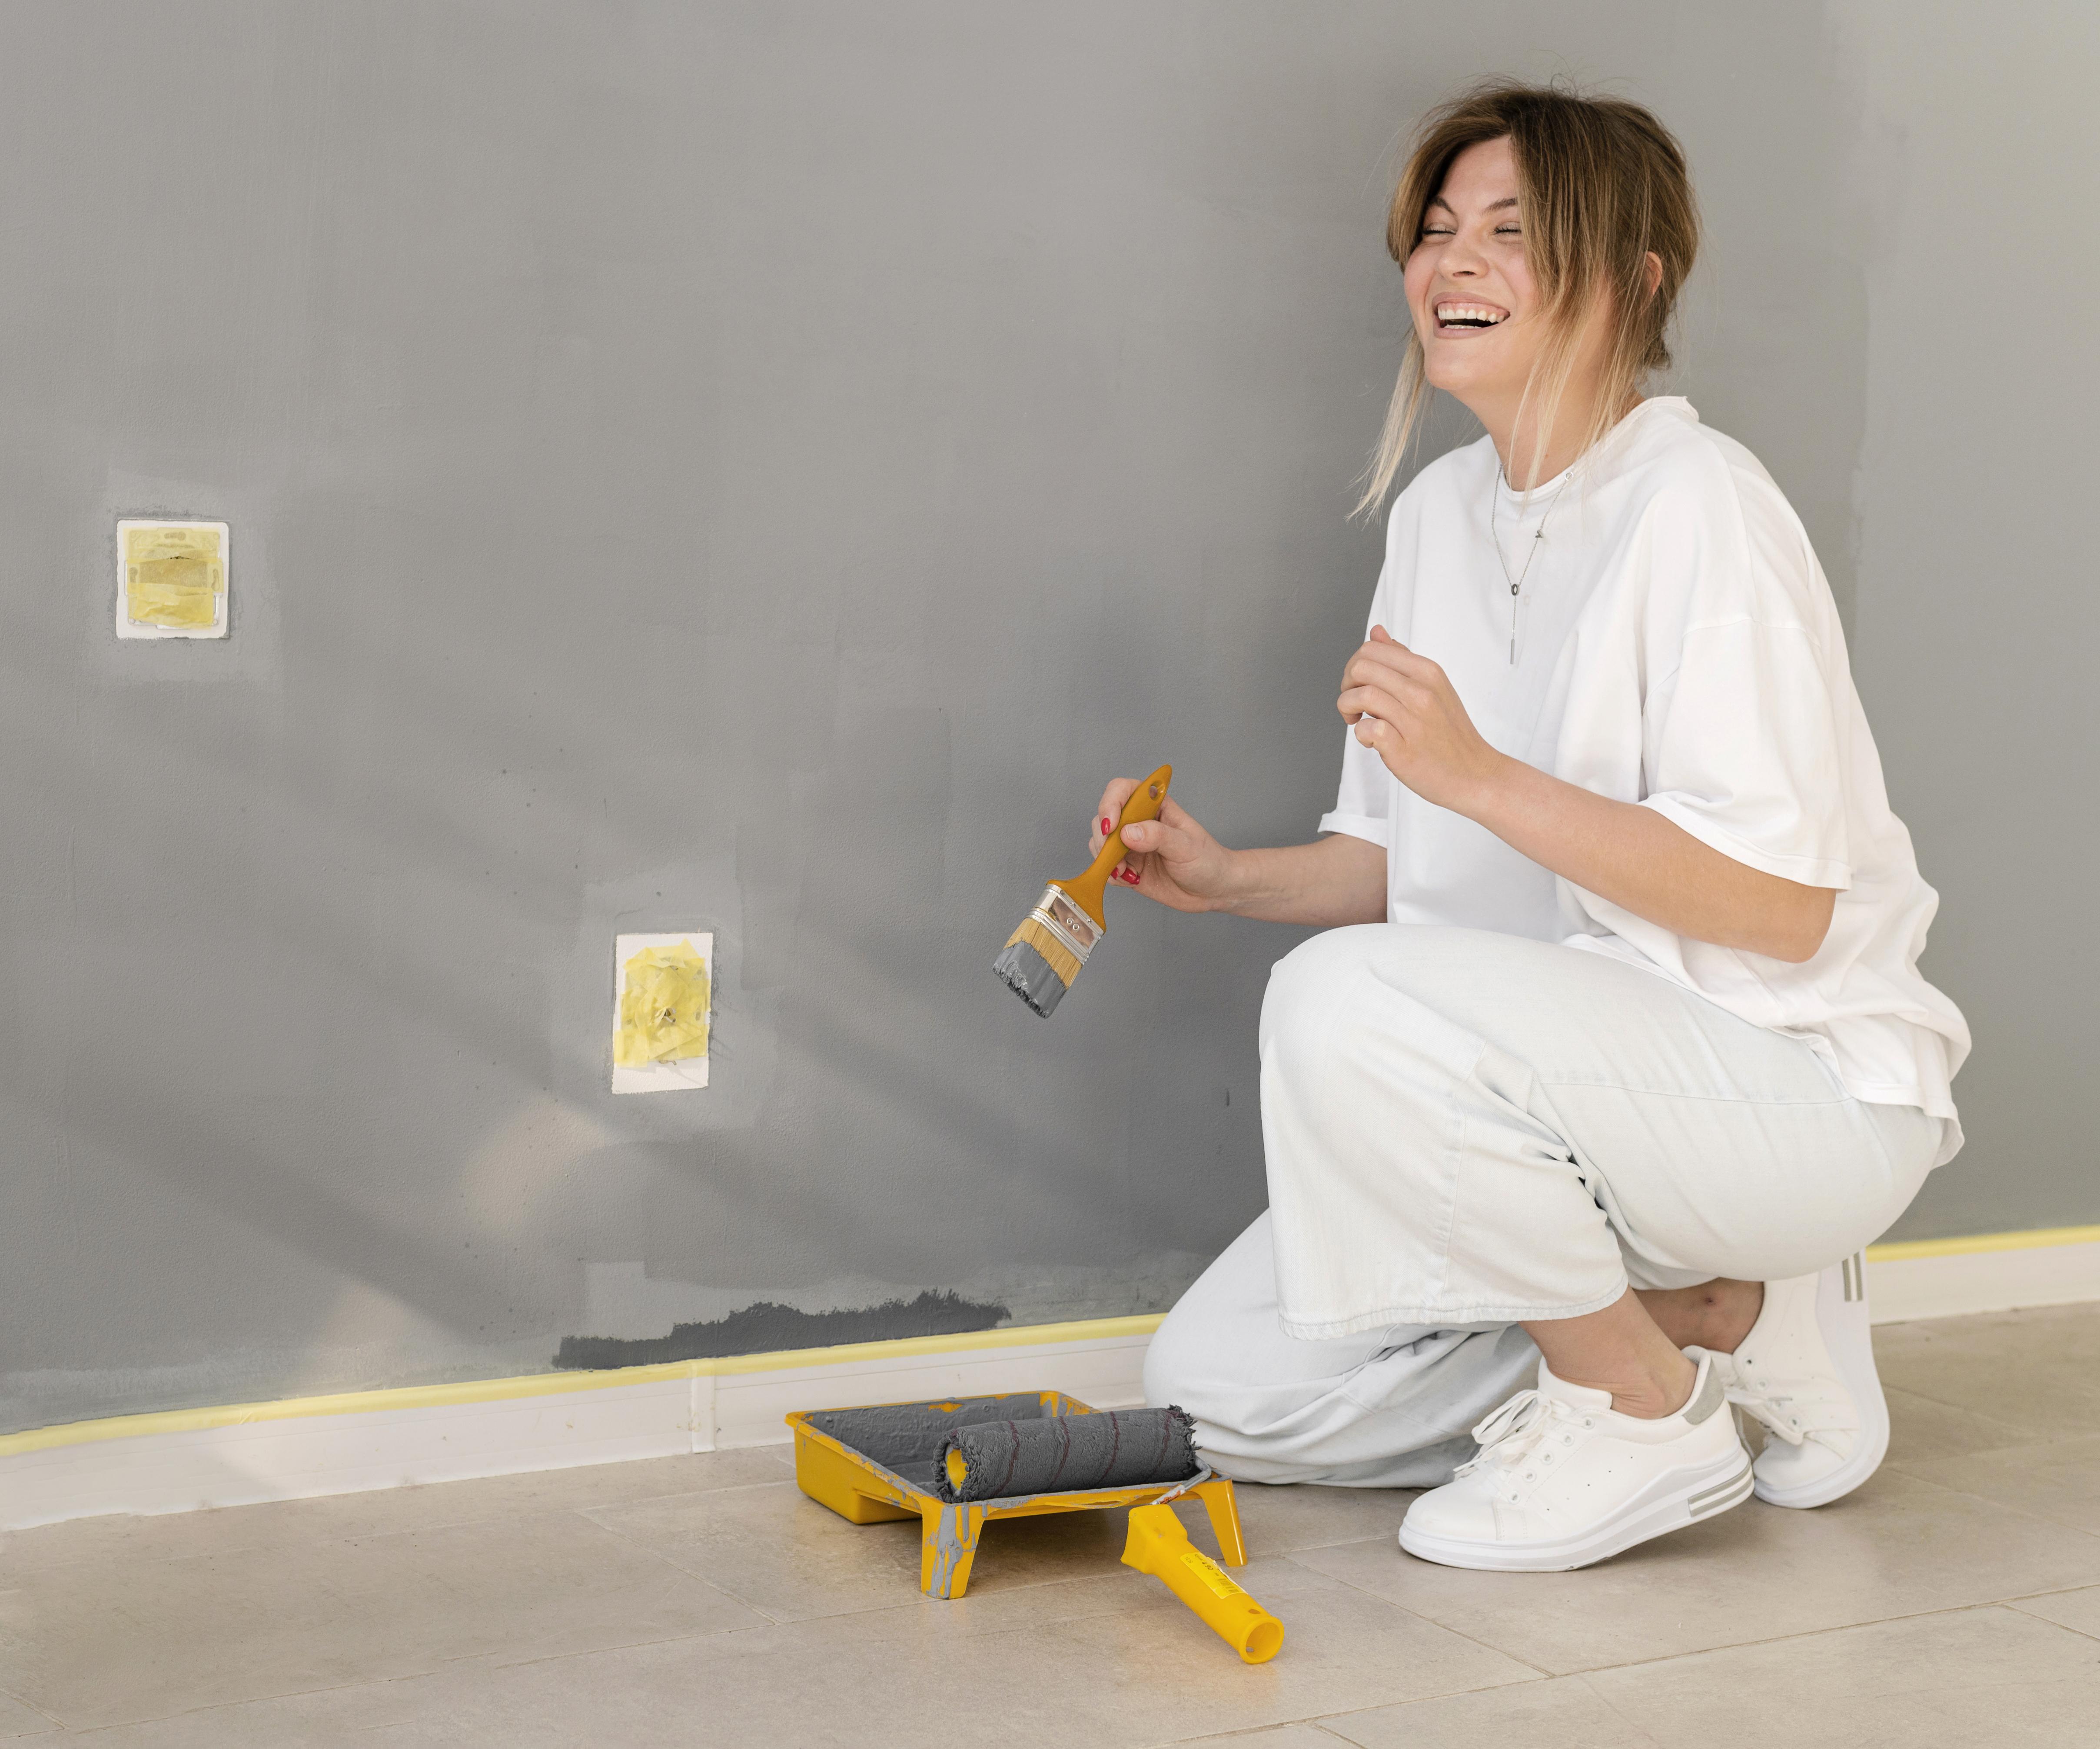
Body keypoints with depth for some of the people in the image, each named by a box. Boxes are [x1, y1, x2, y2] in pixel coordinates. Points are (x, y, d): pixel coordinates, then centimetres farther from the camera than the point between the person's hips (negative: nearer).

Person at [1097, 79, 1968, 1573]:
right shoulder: (1440, 511, 9)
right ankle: (1710, 1314, 9)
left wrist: (1482, 774, -27)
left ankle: (1644, 1411, -12)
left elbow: (1784, 904, -22)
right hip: (1586, 1085, 8)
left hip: (1801, 1085, -8)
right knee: (1221, 1388, 0)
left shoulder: (1696, 506, -15)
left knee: (1347, 1002, -32)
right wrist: (1231, 879, -2)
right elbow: (1413, 865, 15)